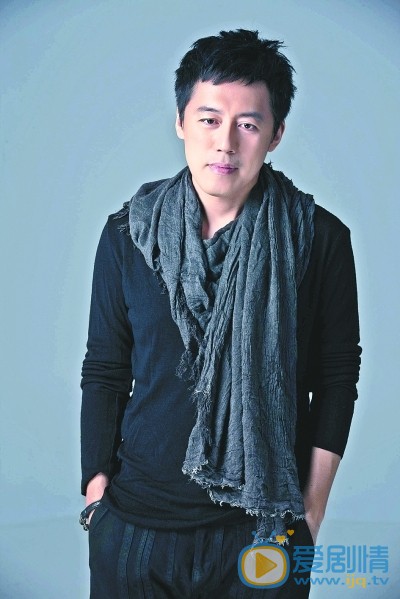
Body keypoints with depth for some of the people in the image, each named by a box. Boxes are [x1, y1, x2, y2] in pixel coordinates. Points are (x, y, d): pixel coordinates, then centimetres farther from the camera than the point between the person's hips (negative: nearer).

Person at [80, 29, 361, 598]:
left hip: (265, 526, -1)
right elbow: (104, 372, 2)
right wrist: (96, 487, -1)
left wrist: (312, 508, -2)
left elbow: (337, 379, -1)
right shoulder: (127, 234, -3)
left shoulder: (321, 239, -6)